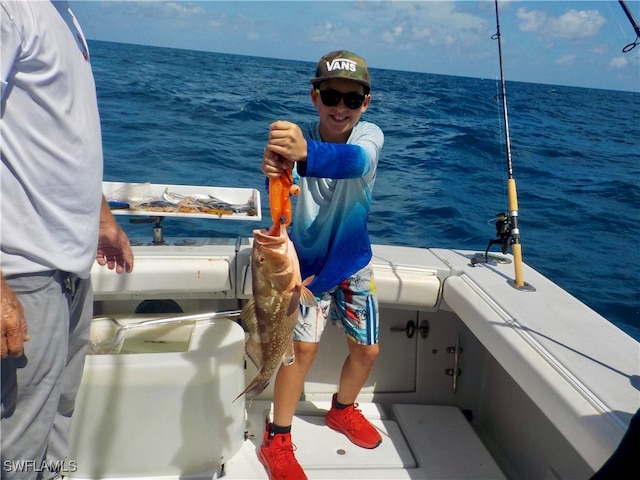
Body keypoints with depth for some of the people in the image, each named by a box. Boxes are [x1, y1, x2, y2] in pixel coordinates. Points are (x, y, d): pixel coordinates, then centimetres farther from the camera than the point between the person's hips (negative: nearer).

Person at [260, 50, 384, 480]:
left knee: (367, 349, 8)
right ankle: (277, 441, 10)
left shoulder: (369, 135, -20)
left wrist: (305, 153, -67)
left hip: (354, 263, 3)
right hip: (308, 261, -2)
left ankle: (343, 409, 39)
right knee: (304, 345, -9)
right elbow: (283, 165, -39)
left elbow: (355, 161, -45)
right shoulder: (300, 137, -19)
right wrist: (277, 165, -66)